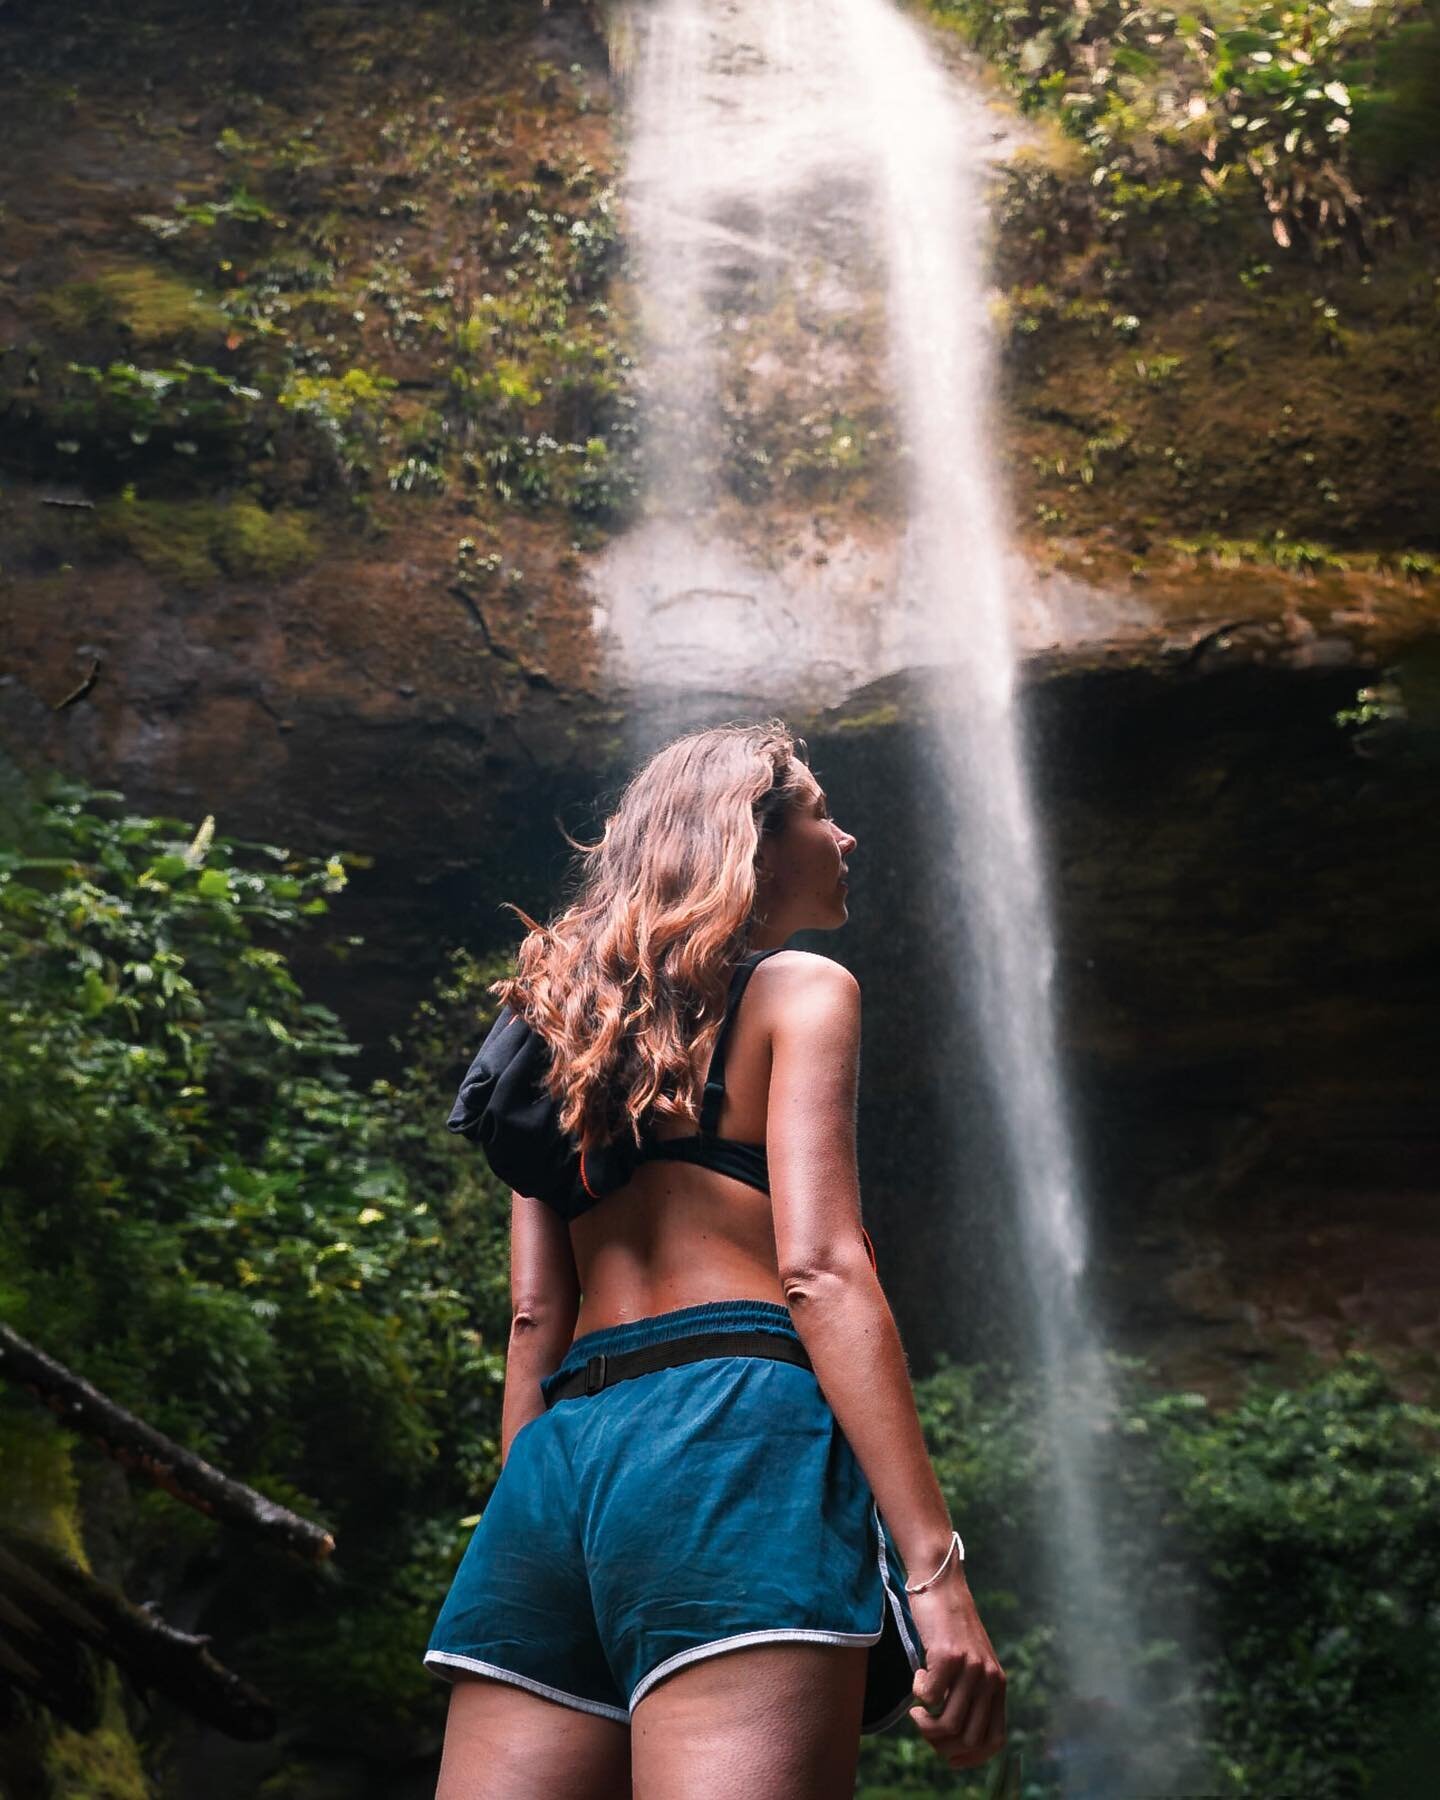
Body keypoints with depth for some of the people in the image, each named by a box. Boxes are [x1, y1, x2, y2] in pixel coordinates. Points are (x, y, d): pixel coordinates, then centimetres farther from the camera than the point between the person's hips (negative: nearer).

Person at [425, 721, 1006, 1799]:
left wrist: (526, 1533, 16)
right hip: (735, 1431, -7)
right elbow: (819, 1270, -8)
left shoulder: (579, 1029, 26)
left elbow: (535, 1317, 17)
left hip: (556, 1464, 7)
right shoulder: (800, 989, 7)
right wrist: (936, 1570, -14)